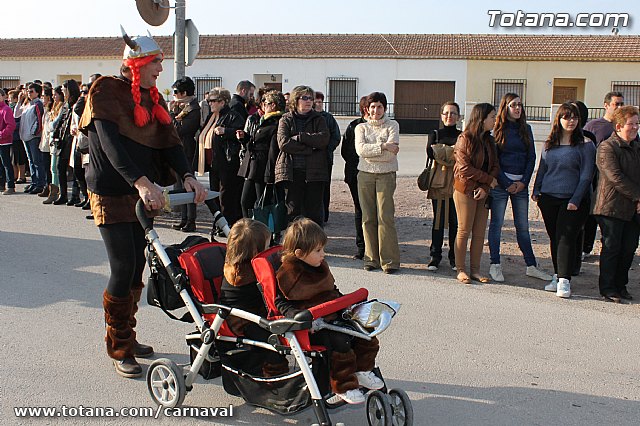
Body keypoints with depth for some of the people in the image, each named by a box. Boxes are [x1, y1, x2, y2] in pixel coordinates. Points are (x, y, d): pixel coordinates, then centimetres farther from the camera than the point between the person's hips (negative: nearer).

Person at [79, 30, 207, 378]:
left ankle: (127, 336, 24)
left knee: (137, 267, 9)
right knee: (123, 269, -9)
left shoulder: (152, 98, 11)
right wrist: (141, 182, -38)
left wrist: (187, 175, -16)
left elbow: (169, 140, 3)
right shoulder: (106, 91, -10)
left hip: (142, 194, 7)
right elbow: (110, 143, -24)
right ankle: (118, 350, 4)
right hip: (110, 194, -7)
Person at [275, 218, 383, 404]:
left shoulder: (320, 266, 12)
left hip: (333, 316, 9)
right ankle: (344, 387, -10)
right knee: (340, 342, -27)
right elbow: (280, 302, -13)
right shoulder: (289, 273, -13)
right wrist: (295, 315, -27)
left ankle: (362, 370, 22)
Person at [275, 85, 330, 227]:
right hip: (292, 172, -1)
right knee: (292, 211, 0)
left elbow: (324, 139, -6)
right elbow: (283, 143, -8)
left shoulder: (318, 119, 13)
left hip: (314, 172, 1)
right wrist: (310, 148, -11)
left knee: (315, 212, 2)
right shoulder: (286, 120, 9)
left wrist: (299, 137, -10)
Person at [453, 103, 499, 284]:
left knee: (480, 232, 6)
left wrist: (485, 188, -9)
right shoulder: (465, 139, -9)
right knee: (464, 231, 0)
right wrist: (489, 180, -11)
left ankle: (475, 270, 13)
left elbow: (495, 167, 6)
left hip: (483, 192, 6)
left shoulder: (490, 141, 12)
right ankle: (460, 269, 8)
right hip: (465, 190, -6)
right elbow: (465, 168, -16)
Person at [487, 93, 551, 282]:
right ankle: (495, 265, 7)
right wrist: (507, 184, -10)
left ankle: (531, 266, 13)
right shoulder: (498, 129, -2)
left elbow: (531, 157, 9)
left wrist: (524, 182, -3)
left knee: (523, 226, 9)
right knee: (496, 223, 1)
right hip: (501, 181, -4)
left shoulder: (526, 129, 11)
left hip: (521, 183, 4)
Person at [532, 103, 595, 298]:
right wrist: (536, 190, 6)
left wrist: (575, 200, -14)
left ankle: (564, 281, -8)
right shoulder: (549, 144, 12)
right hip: (548, 199, 5)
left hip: (572, 201, -5)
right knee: (554, 238, 10)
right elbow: (541, 170, 19)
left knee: (566, 238, -10)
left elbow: (586, 176, -6)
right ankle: (557, 276, 20)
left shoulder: (584, 145, -3)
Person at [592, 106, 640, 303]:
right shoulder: (607, 147, -8)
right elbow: (616, 178, -16)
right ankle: (607, 288, 9)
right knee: (611, 248, -1)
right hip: (612, 207, -6)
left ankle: (621, 286, 20)